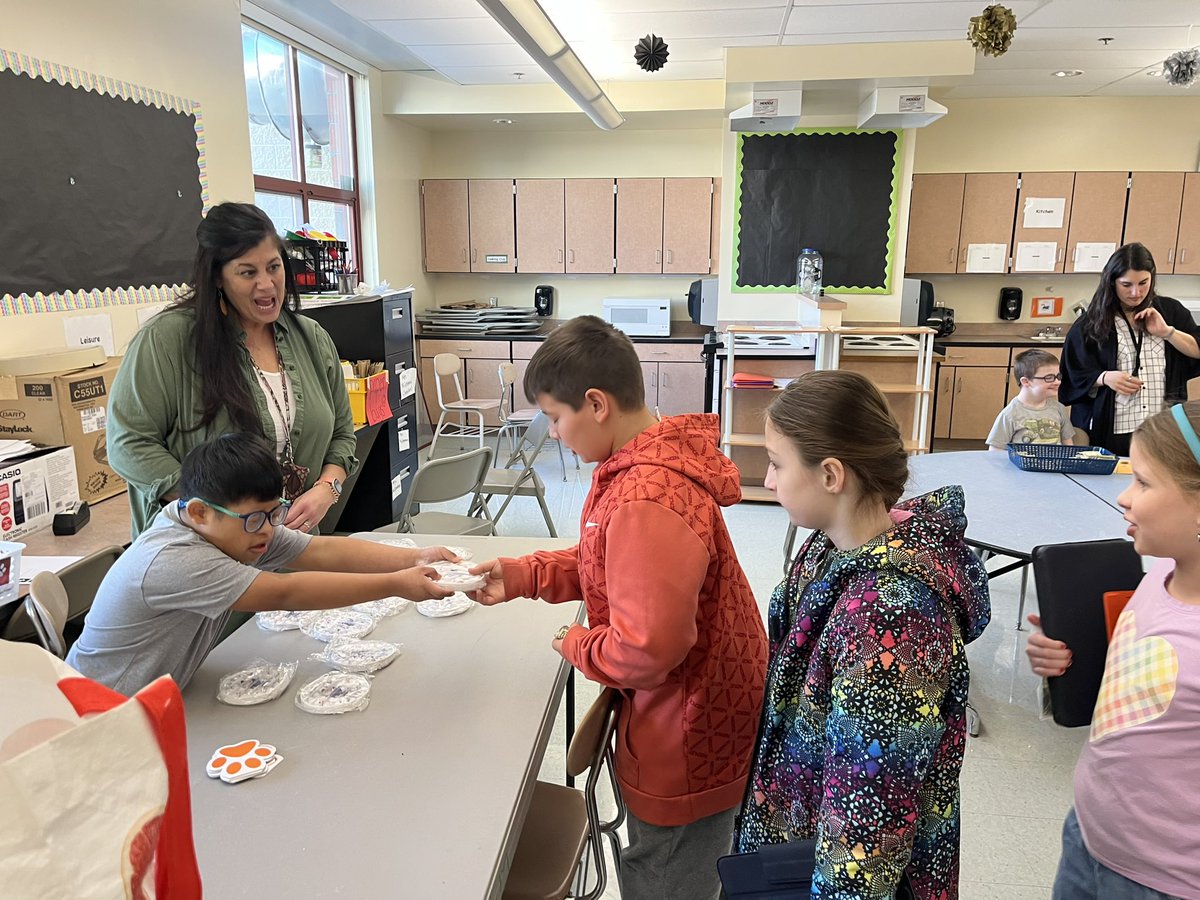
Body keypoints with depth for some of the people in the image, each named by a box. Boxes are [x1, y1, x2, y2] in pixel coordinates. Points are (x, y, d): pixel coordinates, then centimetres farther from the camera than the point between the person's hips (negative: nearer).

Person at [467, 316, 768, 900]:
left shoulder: (645, 503, -33)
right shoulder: (654, 459, 1)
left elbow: (647, 648, -33)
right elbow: (613, 564, 13)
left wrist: (577, 647, -13)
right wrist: (526, 575, 1)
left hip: (687, 736, -9)